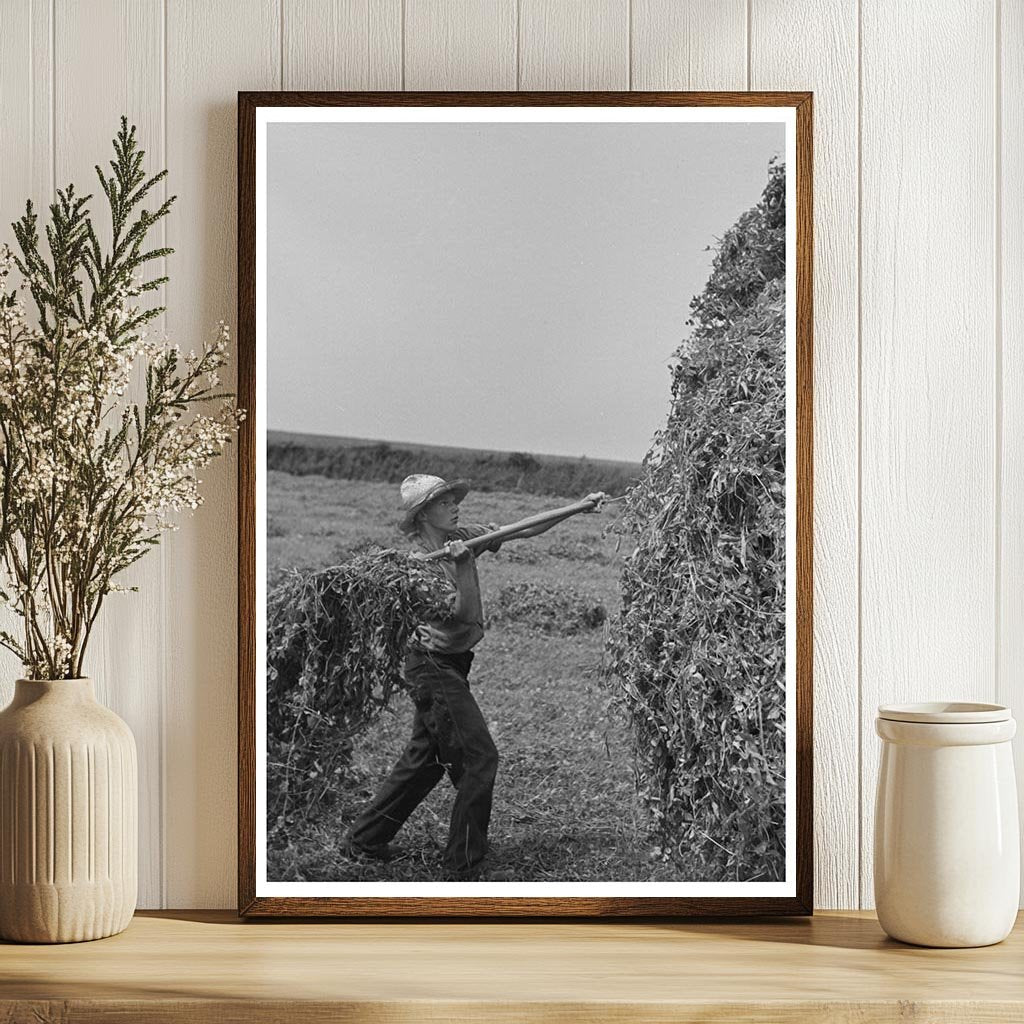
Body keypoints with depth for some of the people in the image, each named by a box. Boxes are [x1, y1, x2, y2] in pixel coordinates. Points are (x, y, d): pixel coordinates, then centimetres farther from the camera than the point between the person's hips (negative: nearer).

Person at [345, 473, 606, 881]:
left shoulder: (462, 538, 4)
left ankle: (365, 839, 26)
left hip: (450, 666, 8)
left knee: (425, 759, 16)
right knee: (479, 758, -8)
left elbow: (525, 529, 1)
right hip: (434, 666, -8)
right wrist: (460, 567, -31)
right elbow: (461, 614, -23)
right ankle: (464, 868, -2)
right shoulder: (420, 558, -16)